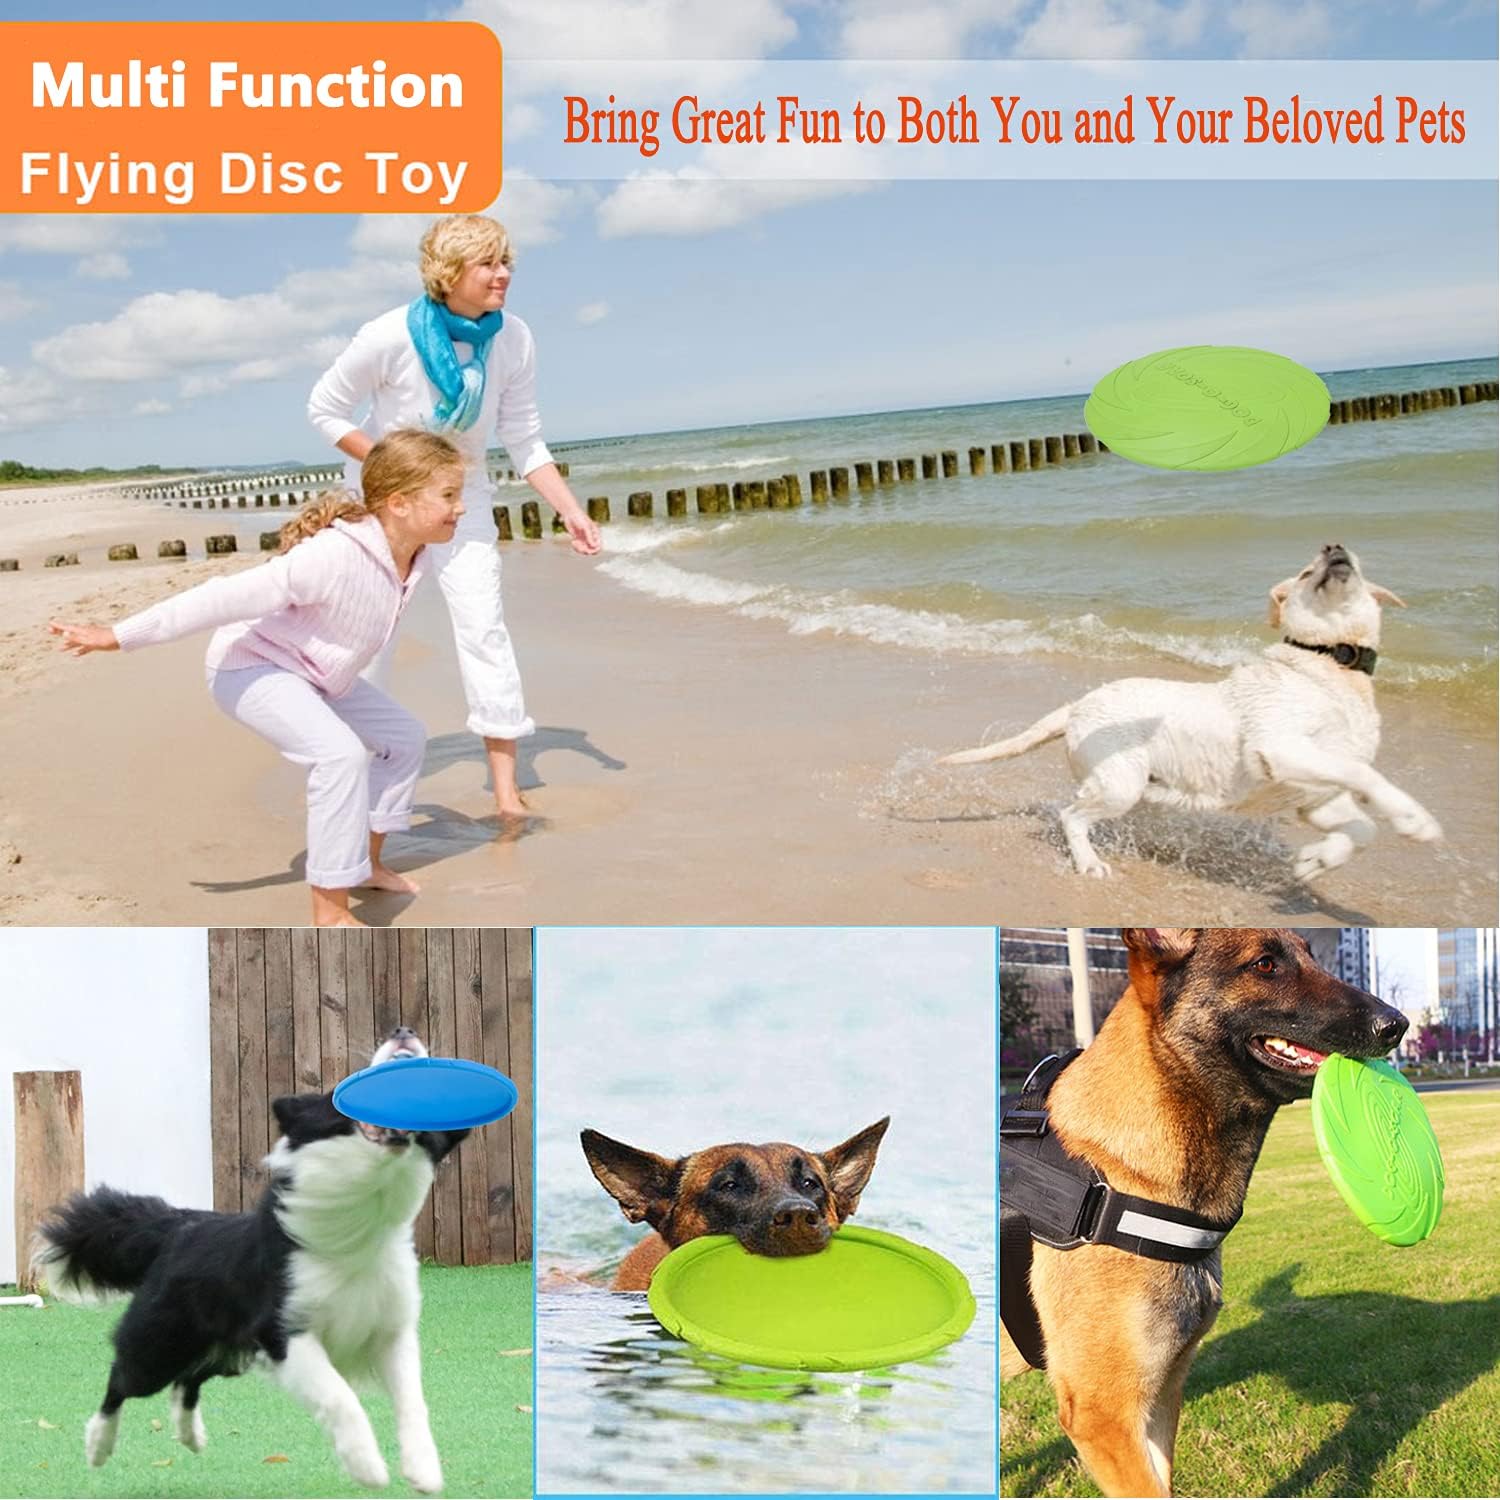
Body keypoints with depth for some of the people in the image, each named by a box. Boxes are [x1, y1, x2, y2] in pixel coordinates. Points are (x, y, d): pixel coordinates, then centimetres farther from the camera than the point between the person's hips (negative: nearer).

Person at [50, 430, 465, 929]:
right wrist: (119, 636, -30)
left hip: (316, 676, 9)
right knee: (341, 753, -29)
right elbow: (227, 597, -34)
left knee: (404, 736, 15)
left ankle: (366, 863, 31)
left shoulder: (412, 558, -10)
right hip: (251, 667, -9)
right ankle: (331, 914, -24)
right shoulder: (335, 555, -35)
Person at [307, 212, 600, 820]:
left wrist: (571, 511, -16)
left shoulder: (513, 339, -17)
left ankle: (506, 788, -1)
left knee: (484, 627, -6)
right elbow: (324, 410, -12)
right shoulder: (390, 337, -26)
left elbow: (526, 443, -8)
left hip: (463, 495, 2)